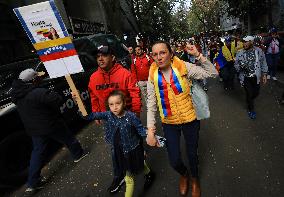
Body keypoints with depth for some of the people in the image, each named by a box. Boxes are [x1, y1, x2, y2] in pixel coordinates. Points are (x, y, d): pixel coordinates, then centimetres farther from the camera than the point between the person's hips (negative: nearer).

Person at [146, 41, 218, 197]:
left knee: (192, 153, 18)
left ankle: (194, 179, 53)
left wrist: (198, 55, -20)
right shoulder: (152, 75, -8)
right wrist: (150, 129, -9)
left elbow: (212, 73, -8)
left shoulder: (183, 67, -12)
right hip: (169, 123, 1)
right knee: (174, 161, 6)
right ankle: (184, 174, 46)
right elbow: (151, 104, -5)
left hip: (190, 119, -1)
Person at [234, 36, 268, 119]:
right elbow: (236, 65, -2)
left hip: (256, 77, 2)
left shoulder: (259, 51, -3)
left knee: (256, 93, 14)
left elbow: (263, 63, 5)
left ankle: (249, 101, 49)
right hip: (245, 77, -2)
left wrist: (264, 74, 3)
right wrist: (241, 66, -24)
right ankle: (251, 109, 29)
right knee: (249, 94, 5)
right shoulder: (240, 53, -7)